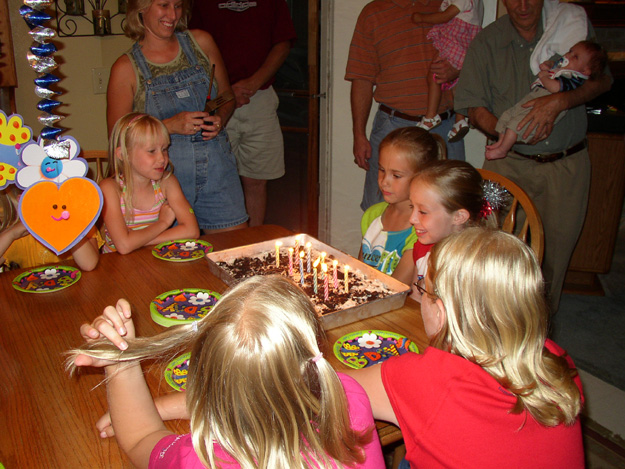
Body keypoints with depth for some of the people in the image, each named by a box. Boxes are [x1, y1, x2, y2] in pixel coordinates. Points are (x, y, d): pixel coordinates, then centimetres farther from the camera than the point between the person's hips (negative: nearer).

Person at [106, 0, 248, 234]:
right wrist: (170, 126, -15)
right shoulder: (126, 67, -1)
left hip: (217, 166, 3)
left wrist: (220, 118, -5)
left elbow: (226, 94, 17)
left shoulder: (201, 42, 7)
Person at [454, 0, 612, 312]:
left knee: (557, 245, 8)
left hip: (567, 164, 1)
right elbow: (474, 108, -1)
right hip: (510, 163, -1)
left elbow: (602, 79, -2)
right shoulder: (486, 42, 0)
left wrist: (559, 101, -21)